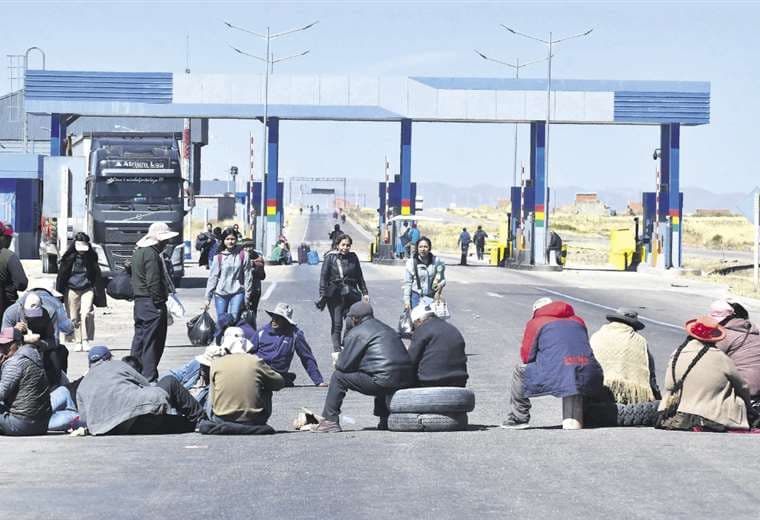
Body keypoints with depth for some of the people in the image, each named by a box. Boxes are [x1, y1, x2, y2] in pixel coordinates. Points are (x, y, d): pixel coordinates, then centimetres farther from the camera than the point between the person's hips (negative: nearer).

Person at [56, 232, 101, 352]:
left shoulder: (91, 257, 4)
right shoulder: (69, 257, -2)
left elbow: (96, 274, 16)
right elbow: (61, 275, 3)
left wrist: (95, 288, 14)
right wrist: (59, 291, 2)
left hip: (87, 289, 0)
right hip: (71, 290, 0)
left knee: (86, 314, -15)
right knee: (74, 317, 0)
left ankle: (86, 341, -9)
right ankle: (77, 342, 8)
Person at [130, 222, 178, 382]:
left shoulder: (138, 252, 16)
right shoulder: (151, 255, -16)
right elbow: (153, 283, -21)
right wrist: (159, 303, -16)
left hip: (139, 301, 10)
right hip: (151, 303, -10)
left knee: (140, 340, 15)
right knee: (152, 343, -7)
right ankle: (149, 378, -7)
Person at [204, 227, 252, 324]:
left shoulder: (243, 255, -2)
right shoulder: (219, 256, 0)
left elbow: (248, 277, 2)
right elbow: (212, 277, 2)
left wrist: (247, 297, 1)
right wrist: (208, 297, 1)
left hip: (237, 292, -1)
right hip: (220, 293, 1)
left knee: (233, 320, -11)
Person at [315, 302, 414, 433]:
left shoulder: (356, 332, 0)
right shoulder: (388, 330, 25)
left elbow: (344, 365, -1)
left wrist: (337, 363, 23)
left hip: (384, 382, -8)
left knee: (338, 377, 6)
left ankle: (330, 421, 5)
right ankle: (385, 420, 35)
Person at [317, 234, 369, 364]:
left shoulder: (353, 257, 8)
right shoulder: (330, 257, -1)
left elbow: (359, 276, 17)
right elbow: (324, 276, -2)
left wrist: (364, 292, 17)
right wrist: (322, 294, -10)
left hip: (351, 293, 3)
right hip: (335, 294, -3)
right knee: (337, 324, -4)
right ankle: (336, 352, -1)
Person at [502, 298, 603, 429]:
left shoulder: (535, 323, 13)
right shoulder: (578, 321, 26)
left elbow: (526, 357, 14)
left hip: (558, 378, -5)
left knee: (520, 371, 19)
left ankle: (518, 418, 19)